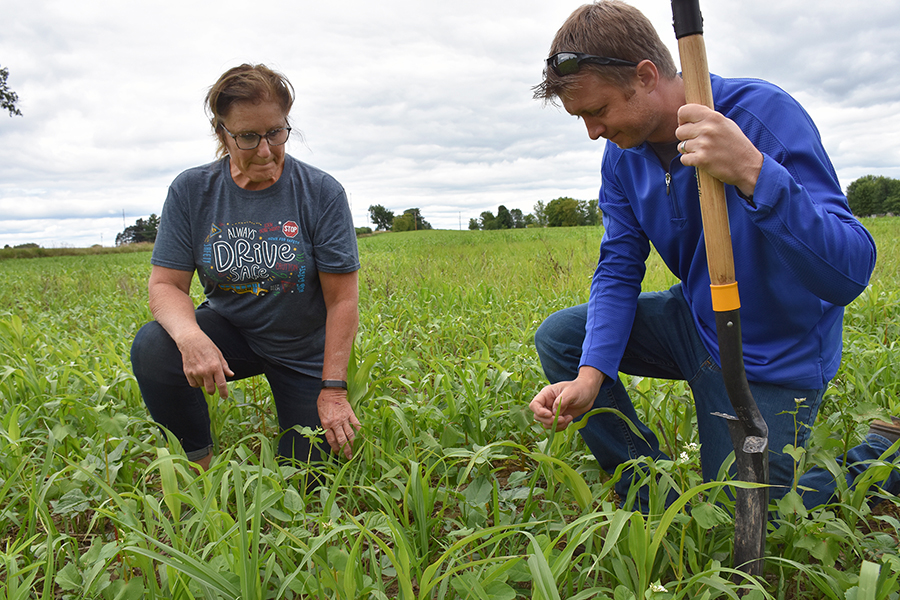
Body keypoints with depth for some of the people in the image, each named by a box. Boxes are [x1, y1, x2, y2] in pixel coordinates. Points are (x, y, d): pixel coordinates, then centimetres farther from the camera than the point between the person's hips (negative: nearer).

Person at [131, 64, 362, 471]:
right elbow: (166, 285, -11)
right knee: (152, 348, -29)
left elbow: (343, 300, -15)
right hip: (229, 333, 2)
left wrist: (333, 390, -17)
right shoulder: (191, 191, -10)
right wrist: (189, 336, -34)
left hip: (303, 351, -1)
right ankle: (199, 462, -5)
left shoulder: (321, 193, -17)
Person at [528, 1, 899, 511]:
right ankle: (655, 495, 3)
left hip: (772, 357, -6)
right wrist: (590, 374, -23)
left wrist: (753, 172, -49)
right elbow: (618, 271, -7)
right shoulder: (623, 154, -7)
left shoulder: (764, 114, -27)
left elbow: (851, 274, -34)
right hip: (694, 323, 6)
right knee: (558, 337, -4)